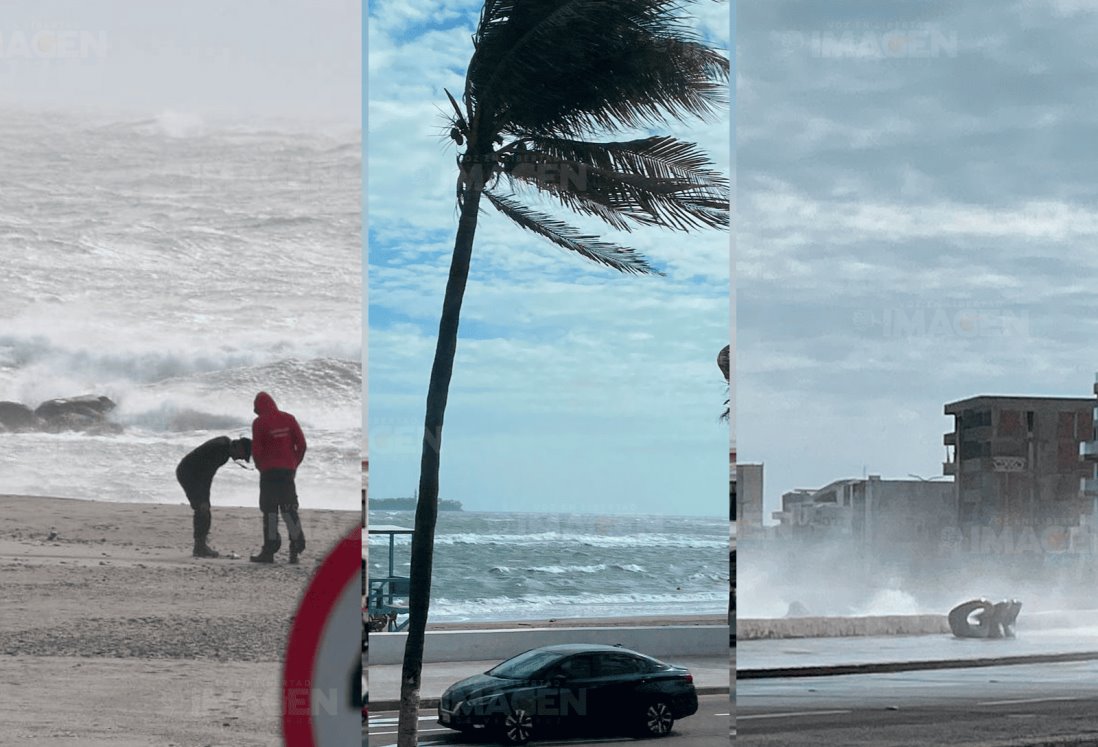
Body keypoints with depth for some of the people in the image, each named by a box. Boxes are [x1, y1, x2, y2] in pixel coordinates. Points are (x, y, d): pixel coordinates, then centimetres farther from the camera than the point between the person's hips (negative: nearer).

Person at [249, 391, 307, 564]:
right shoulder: (289, 419, 5)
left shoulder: (259, 423, -7)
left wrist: (260, 466, 12)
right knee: (289, 508, 10)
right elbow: (301, 443, 3)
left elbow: (256, 450, -6)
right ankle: (296, 546, 3)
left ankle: (269, 550, -3)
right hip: (288, 470, 4)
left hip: (269, 471, -4)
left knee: (270, 510, 0)